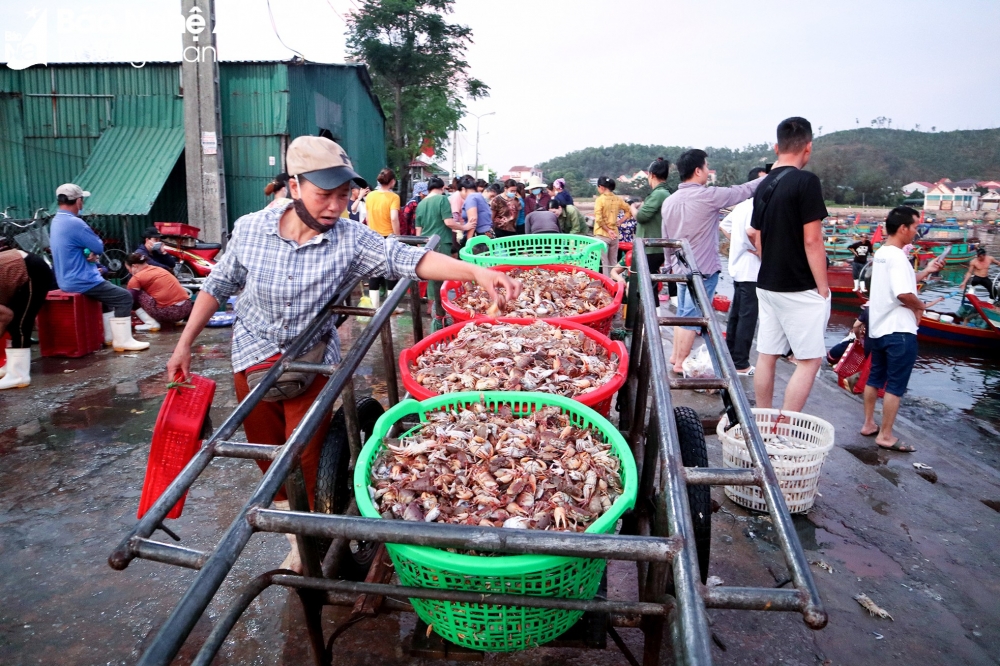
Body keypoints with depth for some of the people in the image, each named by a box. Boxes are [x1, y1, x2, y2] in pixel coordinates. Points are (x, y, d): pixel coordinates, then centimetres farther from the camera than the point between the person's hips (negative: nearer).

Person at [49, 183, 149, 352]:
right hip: (81, 281, -11)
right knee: (124, 297, -7)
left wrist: (91, 253, -5)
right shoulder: (74, 223, -22)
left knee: (111, 293, 28)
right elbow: (99, 246, -15)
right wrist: (94, 252, 5)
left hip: (67, 280, 11)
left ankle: (109, 336, 29)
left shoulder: (56, 221, 10)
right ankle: (123, 340, -5)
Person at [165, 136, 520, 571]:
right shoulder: (249, 229, -13)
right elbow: (217, 287, 0)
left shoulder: (351, 239, -18)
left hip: (312, 364, -2)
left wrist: (476, 272, -44)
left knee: (306, 459, 2)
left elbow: (410, 260, -29)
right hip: (253, 361, 2)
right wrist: (184, 344, 4)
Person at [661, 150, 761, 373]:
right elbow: (743, 191, -6)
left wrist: (670, 264, 24)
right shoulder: (708, 196, -16)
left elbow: (666, 238, 13)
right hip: (703, 270, -7)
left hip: (681, 269, 7)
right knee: (691, 317, -1)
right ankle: (681, 363, 5)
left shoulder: (669, 201, 5)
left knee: (683, 313, 18)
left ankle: (675, 355, 26)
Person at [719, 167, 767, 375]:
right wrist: (760, 251, -15)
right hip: (751, 270, -10)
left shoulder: (742, 204, 13)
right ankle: (741, 364, -1)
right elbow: (751, 231, -29)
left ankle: (731, 356, 25)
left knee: (736, 313, 16)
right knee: (748, 316, -5)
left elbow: (724, 224, 22)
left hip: (737, 266, 10)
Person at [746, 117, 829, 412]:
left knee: (766, 357, 11)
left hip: (767, 285, 7)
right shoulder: (806, 181, -13)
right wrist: (823, 288, -10)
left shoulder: (764, 185, 9)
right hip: (800, 289, -7)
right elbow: (811, 241, -16)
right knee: (809, 360, 0)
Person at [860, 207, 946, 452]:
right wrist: (921, 306, -11)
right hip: (899, 331, -10)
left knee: (875, 378, 17)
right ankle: (886, 436, 5)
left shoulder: (881, 253, 11)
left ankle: (869, 424, 26)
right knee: (895, 385, -1)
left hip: (879, 328, 10)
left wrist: (927, 271, 17)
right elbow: (904, 294, -29)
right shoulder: (896, 256, -19)